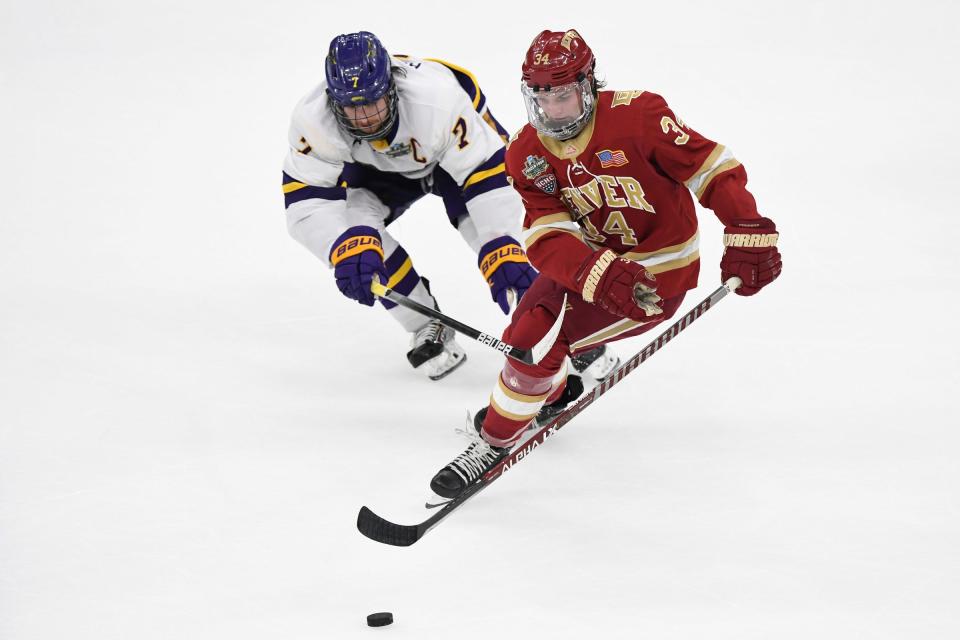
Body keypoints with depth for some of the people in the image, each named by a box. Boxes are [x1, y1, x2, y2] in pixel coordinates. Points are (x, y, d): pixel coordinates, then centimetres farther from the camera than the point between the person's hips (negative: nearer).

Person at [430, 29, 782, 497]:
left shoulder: (636, 116, -24)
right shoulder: (526, 154, -10)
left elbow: (712, 168, -20)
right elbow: (547, 240, -19)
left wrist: (748, 233, -28)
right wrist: (602, 275, -37)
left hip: (660, 271, -6)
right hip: (591, 259, 6)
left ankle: (496, 442, 2)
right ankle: (550, 396, 43)